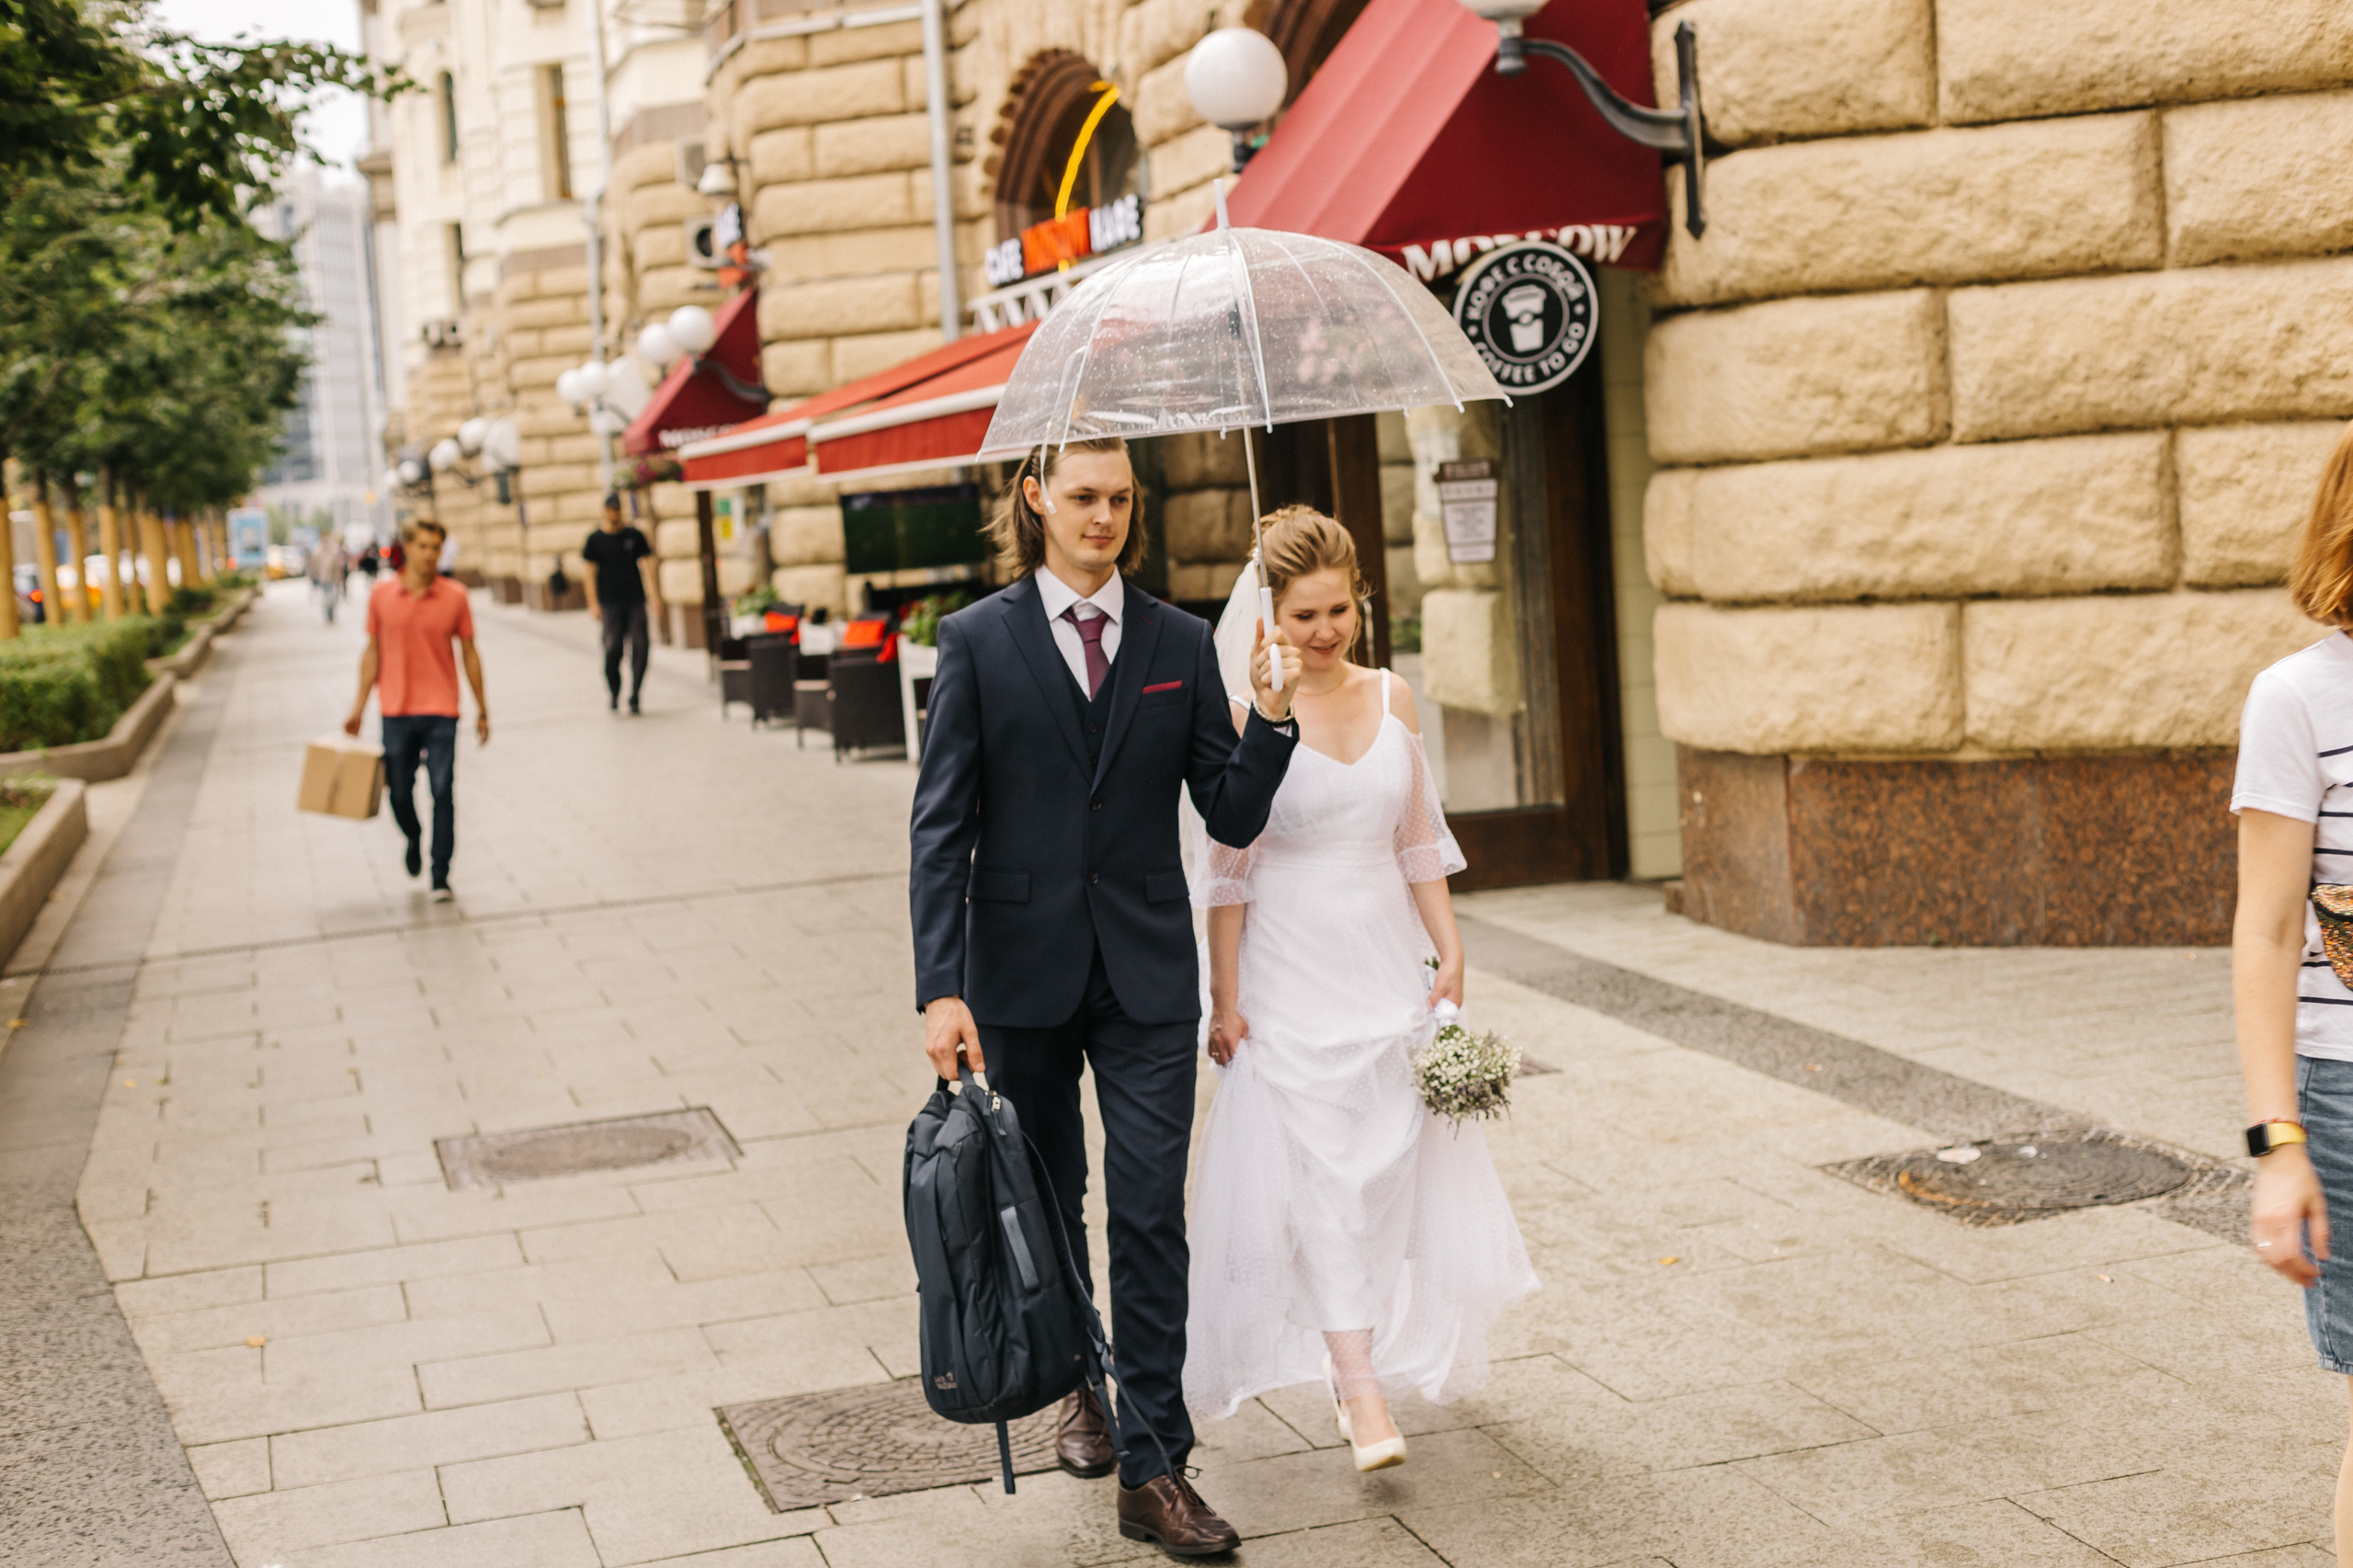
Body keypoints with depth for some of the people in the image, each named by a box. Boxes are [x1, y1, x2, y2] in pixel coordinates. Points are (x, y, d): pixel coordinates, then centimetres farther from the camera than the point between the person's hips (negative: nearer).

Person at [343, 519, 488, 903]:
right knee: (399, 793, 9)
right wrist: (359, 706, 6)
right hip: (396, 710, 2)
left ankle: (441, 877, 3)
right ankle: (414, 839, 41)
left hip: (440, 711, -1)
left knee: (442, 792, -5)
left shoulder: (455, 596, -2)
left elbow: (469, 653, 5)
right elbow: (372, 652, 9)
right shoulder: (381, 596, 2)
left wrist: (482, 709, 6)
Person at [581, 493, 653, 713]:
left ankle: (634, 696, -4)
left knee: (641, 646, -10)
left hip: (635, 600, 1)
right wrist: (593, 604, -4)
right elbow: (591, 573, 5)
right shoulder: (596, 539, 5)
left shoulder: (634, 535, 9)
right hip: (610, 602, -1)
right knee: (612, 649, -7)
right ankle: (614, 695, 10)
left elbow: (646, 565, 10)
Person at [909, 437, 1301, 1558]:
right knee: (1044, 1203, 15)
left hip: (1147, 971, 1)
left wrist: (1270, 715, -16)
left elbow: (1233, 819, 2)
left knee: (1152, 1214, -4)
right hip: (1022, 970, 0)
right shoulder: (977, 642, -3)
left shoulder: (1180, 643, 3)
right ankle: (1081, 1386, 40)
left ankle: (1152, 1472, 2)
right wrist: (940, 990, -14)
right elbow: (940, 827, -7)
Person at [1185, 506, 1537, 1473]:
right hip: (1293, 970, -4)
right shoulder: (1251, 713, -8)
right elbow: (1230, 867, -6)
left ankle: (1374, 1351, 28)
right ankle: (1360, 1390, -5)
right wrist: (1225, 997, -7)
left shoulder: (1391, 698, 5)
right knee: (1320, 1174, -6)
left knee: (1396, 1165, 8)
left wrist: (1449, 952, 6)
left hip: (1386, 962, 5)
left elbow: (1418, 840, 11)